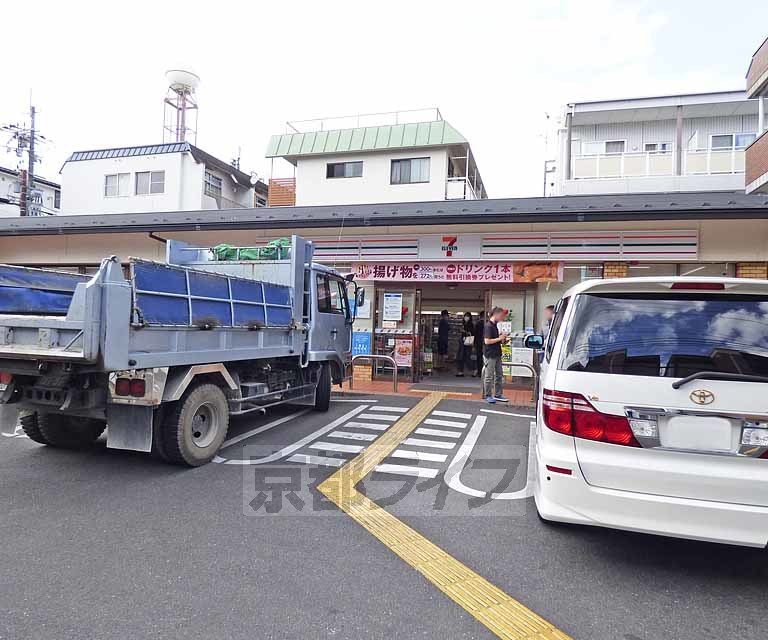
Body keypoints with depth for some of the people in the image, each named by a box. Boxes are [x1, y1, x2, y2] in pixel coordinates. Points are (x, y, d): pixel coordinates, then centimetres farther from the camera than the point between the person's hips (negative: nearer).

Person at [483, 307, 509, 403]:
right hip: (490, 355, -10)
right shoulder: (488, 326, -16)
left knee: (499, 375, 14)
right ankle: (488, 396, 8)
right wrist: (499, 338, -15)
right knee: (489, 376, 0)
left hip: (497, 354, 10)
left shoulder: (495, 325, 13)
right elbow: (487, 341, -22)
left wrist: (502, 338, 6)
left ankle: (498, 395, 23)